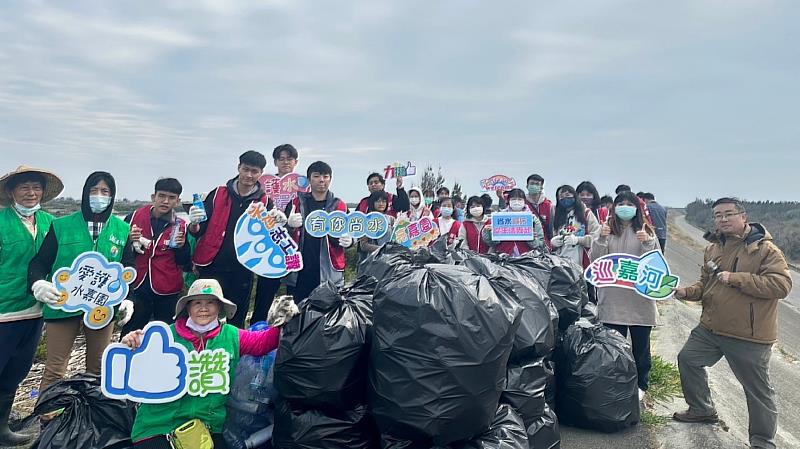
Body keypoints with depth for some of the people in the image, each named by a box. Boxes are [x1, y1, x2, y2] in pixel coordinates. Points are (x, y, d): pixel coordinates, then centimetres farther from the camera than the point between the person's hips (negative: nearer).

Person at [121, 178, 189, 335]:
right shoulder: (135, 217, 0)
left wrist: (182, 246, -14)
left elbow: (184, 262, 4)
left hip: (167, 292, 0)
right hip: (137, 289, 0)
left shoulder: (181, 226, 0)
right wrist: (129, 241, -12)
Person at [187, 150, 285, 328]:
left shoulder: (265, 202, 3)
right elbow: (199, 231, 5)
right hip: (211, 268, 0)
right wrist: (194, 224, -17)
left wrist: (278, 223, -16)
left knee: (236, 322, 11)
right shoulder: (218, 194, 2)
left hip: (242, 272, 1)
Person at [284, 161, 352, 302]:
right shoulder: (297, 203, 8)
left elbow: (348, 234, 11)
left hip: (329, 274, -1)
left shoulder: (339, 205, 7)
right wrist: (289, 225, -17)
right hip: (299, 274, 1)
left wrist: (348, 241, -14)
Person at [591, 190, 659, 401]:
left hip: (640, 296, 0)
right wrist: (602, 239, -14)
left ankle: (640, 384, 28)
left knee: (640, 344, 11)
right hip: (612, 297, 1)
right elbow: (596, 261, 0)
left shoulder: (646, 231, 3)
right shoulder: (607, 229, 6)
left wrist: (647, 243, -17)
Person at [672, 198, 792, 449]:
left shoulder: (764, 249, -13)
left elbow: (782, 284, -23)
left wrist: (735, 278, -26)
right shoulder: (714, 248, 8)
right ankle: (702, 410, 37)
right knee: (688, 360, 17)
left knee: (758, 389, 6)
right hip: (711, 328, 7)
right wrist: (687, 292, -3)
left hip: (749, 336, -7)